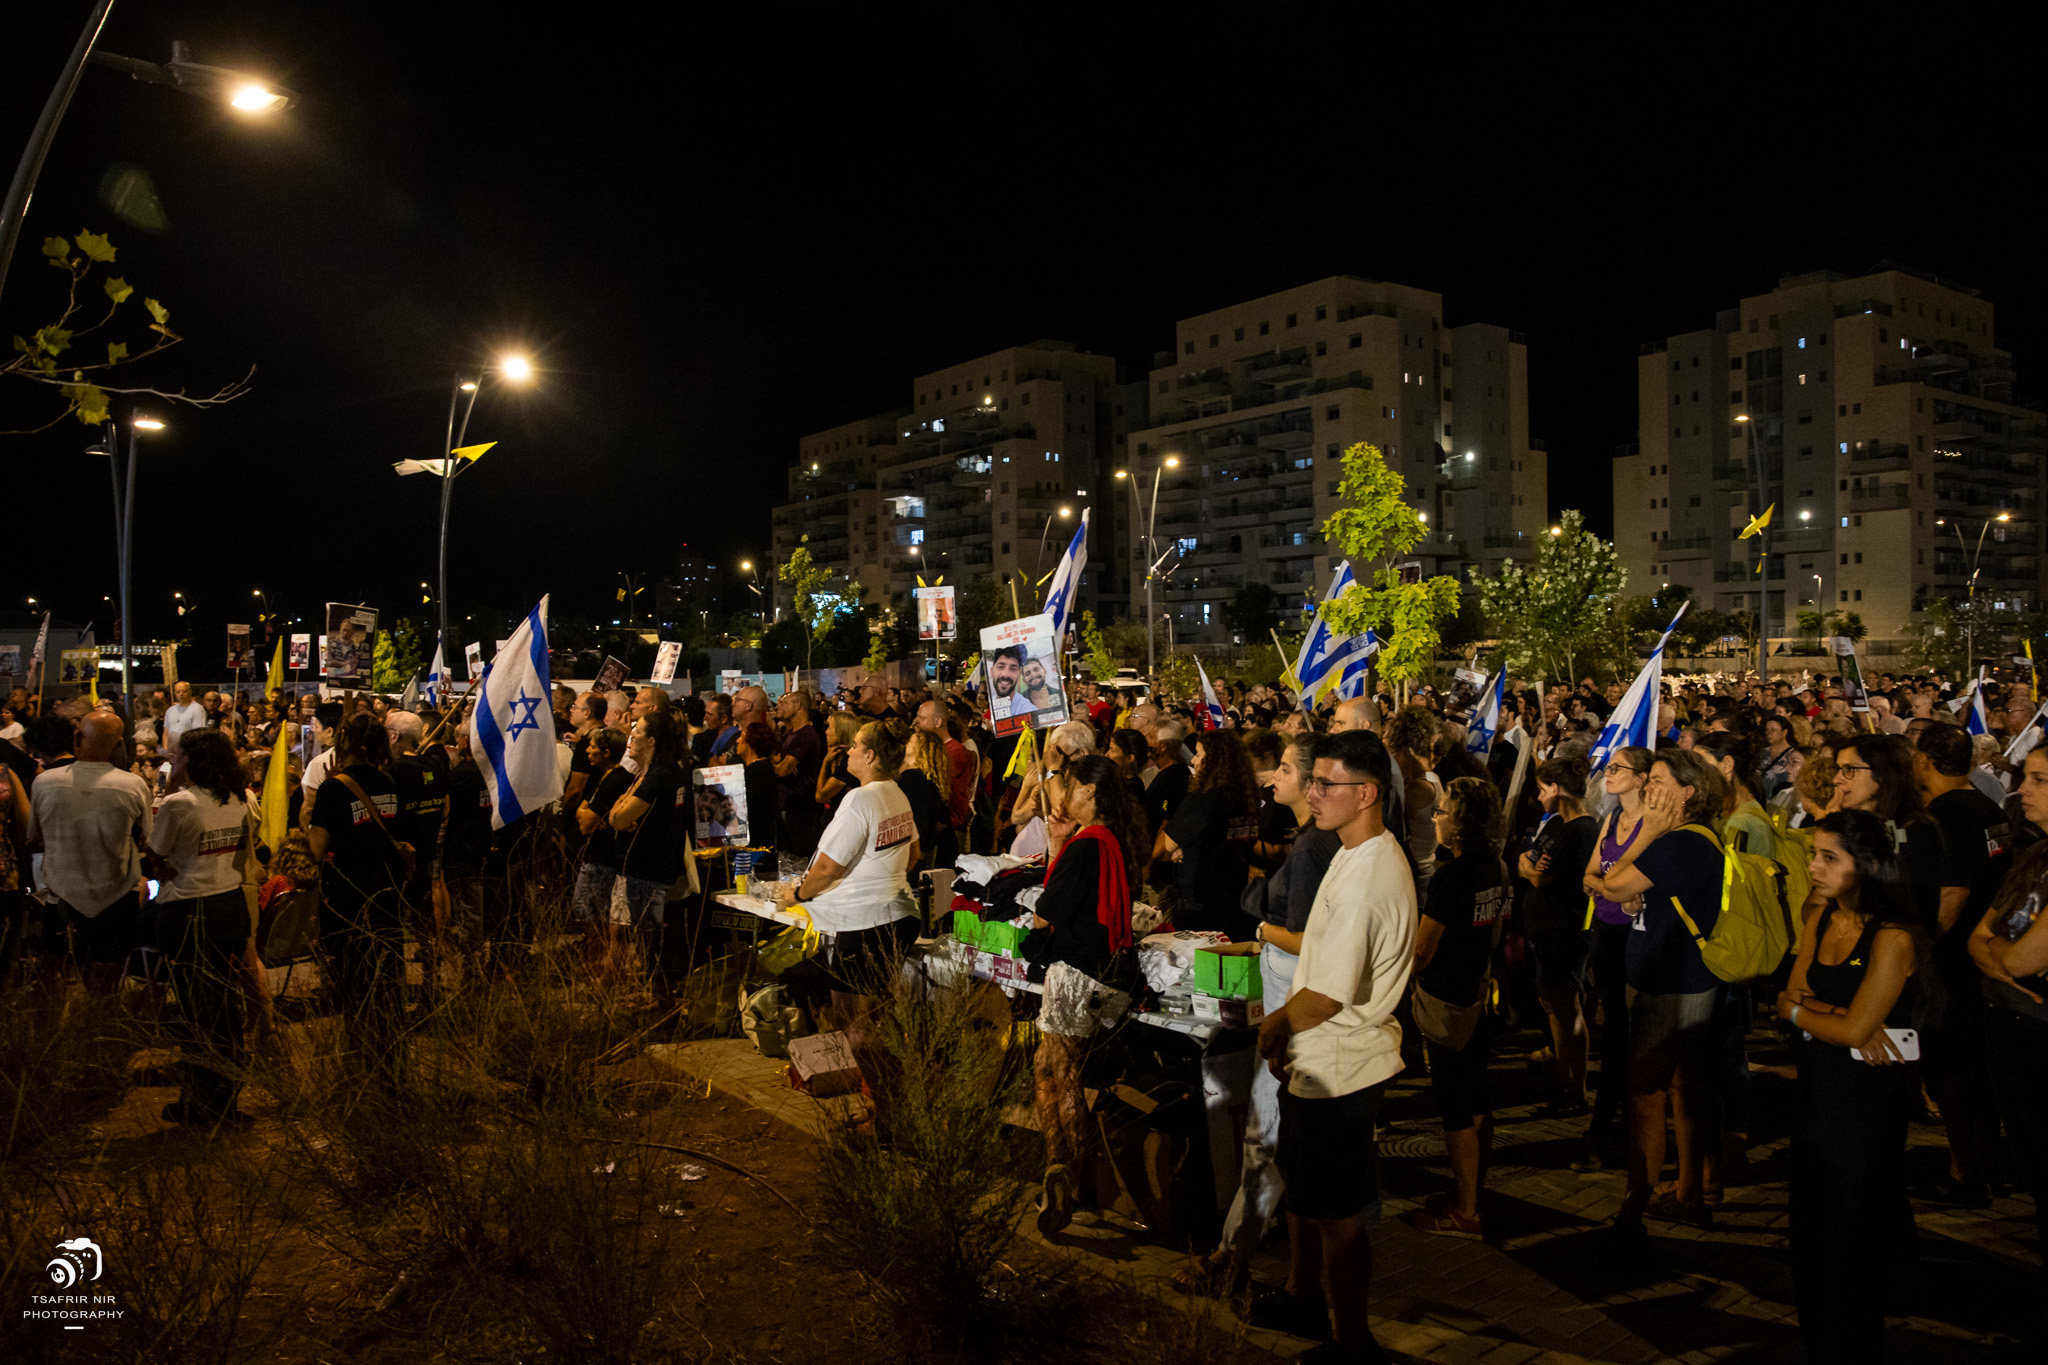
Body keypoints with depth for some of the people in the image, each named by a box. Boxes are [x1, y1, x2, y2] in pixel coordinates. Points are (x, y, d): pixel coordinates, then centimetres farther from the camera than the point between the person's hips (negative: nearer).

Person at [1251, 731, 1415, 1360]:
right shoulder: (1365, 854, 6)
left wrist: (1274, 1024, -7)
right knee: (1301, 1187, 25)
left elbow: (1328, 995, -26)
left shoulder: (1365, 878, -28)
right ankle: (1303, 1297, 45)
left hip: (1336, 1071, -10)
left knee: (1336, 1213, 5)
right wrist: (1286, 1026, 7)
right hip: (1320, 1060, 10)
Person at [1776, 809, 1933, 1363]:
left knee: (1851, 1240, 8)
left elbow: (1854, 1030, -21)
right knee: (1809, 1230, 14)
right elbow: (1789, 998, 2)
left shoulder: (1893, 938, -19)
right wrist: (1838, 1016, -16)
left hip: (1868, 1099, -7)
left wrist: (1800, 1010, -5)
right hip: (1816, 1090, 7)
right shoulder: (1822, 922, 5)